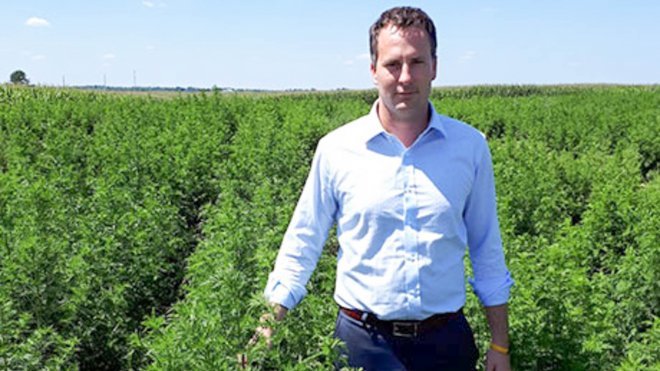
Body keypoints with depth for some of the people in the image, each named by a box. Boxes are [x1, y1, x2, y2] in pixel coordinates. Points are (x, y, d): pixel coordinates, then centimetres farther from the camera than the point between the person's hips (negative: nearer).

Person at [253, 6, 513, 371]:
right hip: (364, 340, -1)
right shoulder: (336, 149, -6)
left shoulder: (470, 146, -1)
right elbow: (302, 244, 1)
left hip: (446, 339, 1)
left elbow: (487, 250, 6)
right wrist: (268, 327, -8)